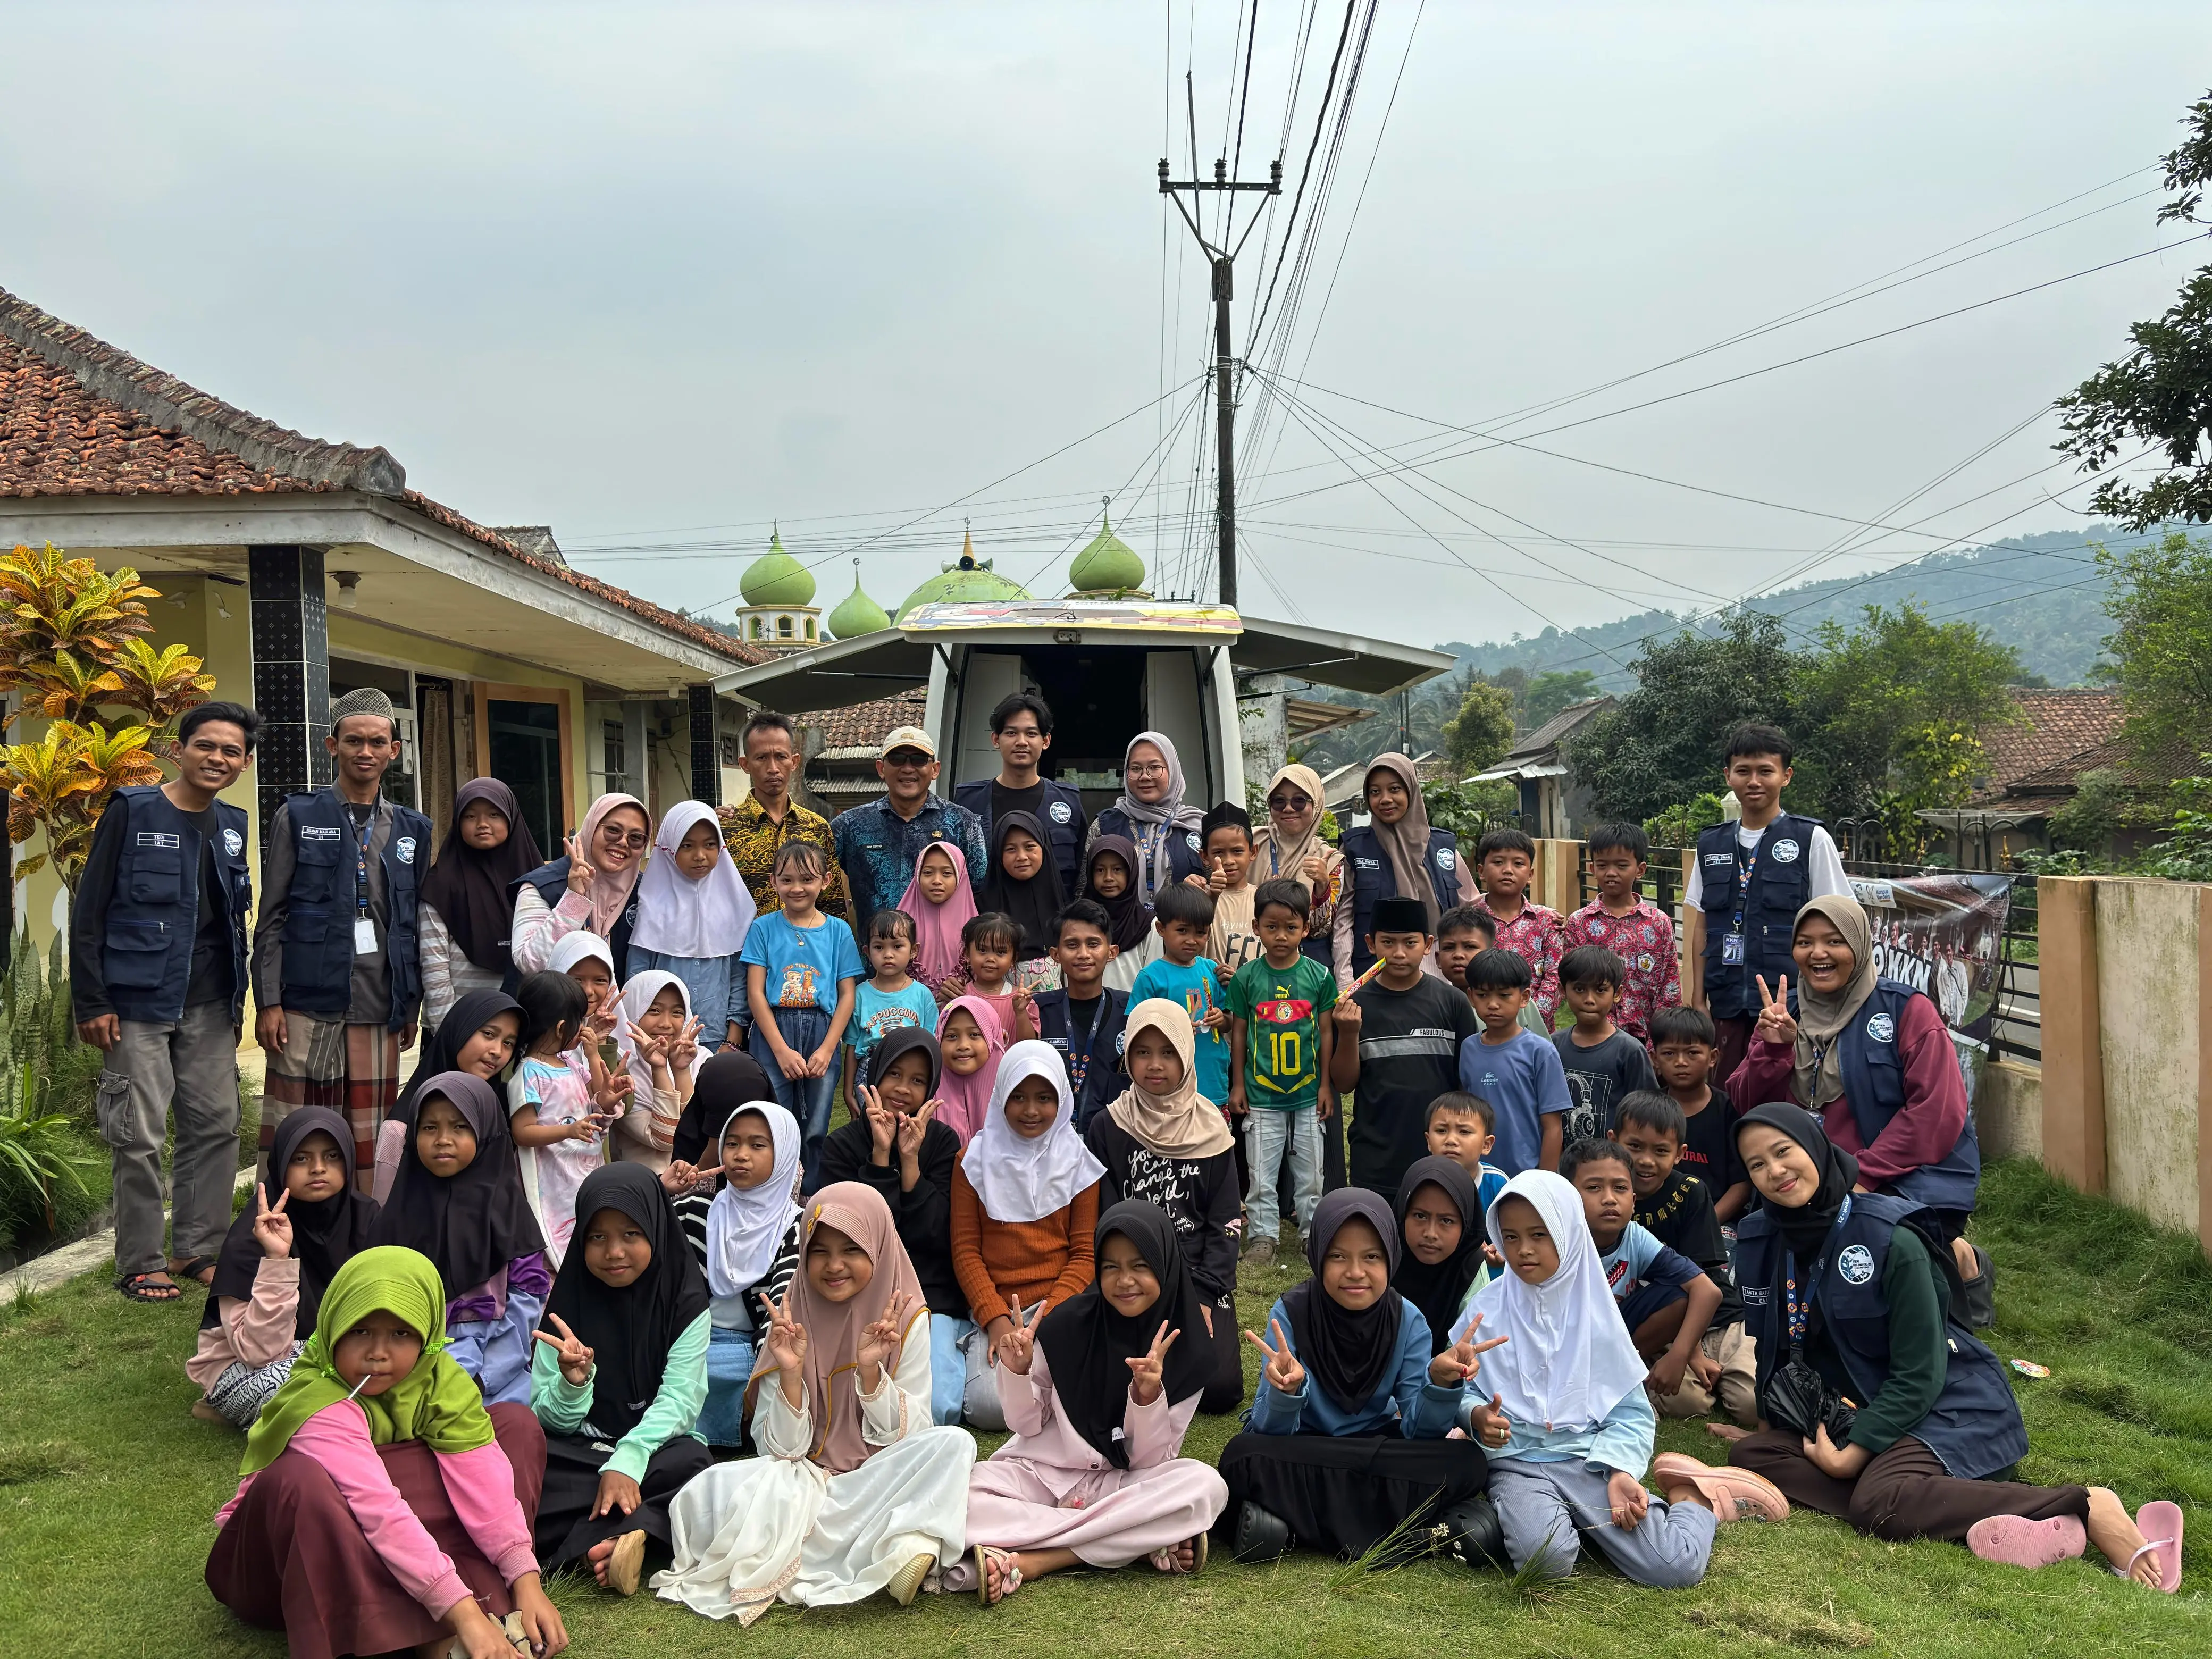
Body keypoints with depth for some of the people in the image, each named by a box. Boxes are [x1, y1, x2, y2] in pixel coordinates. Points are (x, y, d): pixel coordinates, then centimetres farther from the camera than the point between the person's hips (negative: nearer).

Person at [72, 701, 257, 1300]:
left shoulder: (232, 825, 12)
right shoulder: (131, 812, -4)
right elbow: (88, 911, -6)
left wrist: (239, 997, 13)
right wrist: (91, 1002, -10)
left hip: (211, 1005, 5)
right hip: (140, 1003, -5)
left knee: (217, 1125, 7)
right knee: (140, 1137, -1)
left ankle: (197, 1249, 19)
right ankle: (140, 1265, 9)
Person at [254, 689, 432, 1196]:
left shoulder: (412, 830, 13)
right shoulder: (297, 819, 4)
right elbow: (271, 919, 2)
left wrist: (412, 1007, 11)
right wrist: (269, 1002, -5)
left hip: (380, 1008, 3)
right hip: (308, 1004, -3)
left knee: (372, 1144, 5)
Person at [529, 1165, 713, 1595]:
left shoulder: (685, 1302, -2)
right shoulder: (567, 1303, 2)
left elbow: (679, 1399, -12)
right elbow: (548, 1420, 0)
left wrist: (628, 1459, -28)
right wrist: (572, 1381, -23)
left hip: (655, 1449, -1)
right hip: (577, 1454, 2)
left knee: (690, 1461, -35)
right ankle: (634, 1533, -34)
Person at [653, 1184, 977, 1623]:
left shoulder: (906, 1321, -4)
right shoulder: (792, 1323, -3)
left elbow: (909, 1437, -6)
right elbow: (780, 1448, -5)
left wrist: (871, 1371, -21)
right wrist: (790, 1373, -21)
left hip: (879, 1482, 0)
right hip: (806, 1483, 0)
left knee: (954, 1443, -27)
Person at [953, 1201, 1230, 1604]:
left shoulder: (1187, 1350, -6)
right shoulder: (1067, 1324, -7)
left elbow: (1150, 1459, -8)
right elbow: (1026, 1425, 2)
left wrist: (1148, 1395, -26)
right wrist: (1019, 1373, -18)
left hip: (1121, 1481, 0)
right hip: (1042, 1473, 0)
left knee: (1207, 1486, -31)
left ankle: (1031, 1561, -27)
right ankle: (1138, 1542, -25)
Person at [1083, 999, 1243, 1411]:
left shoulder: (1211, 1129, 4)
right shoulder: (1107, 1129, 0)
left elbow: (1226, 1222, 3)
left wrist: (1204, 1295, -8)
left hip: (1201, 1281, 1)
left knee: (1220, 1387, -19)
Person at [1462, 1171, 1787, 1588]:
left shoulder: (1595, 1308, 4)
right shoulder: (1488, 1308, 1)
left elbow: (1631, 1411, 4)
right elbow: (1464, 1391, 2)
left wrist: (1620, 1471, -13)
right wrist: (1478, 1417, -21)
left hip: (1591, 1459, 1)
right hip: (1519, 1464, -1)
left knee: (1677, 1567, -18)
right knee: (1544, 1555, -35)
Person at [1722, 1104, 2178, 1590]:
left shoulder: (1891, 1238, -18)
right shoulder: (1758, 1241, 0)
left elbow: (1919, 1376, -17)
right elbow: (1772, 1348, 15)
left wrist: (1852, 1455, -22)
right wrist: (1770, 1420, 3)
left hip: (1944, 1408, -7)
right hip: (1851, 1411, 7)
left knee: (1879, 1500, -36)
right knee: (1749, 1455, -22)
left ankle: (2089, 1507, -26)